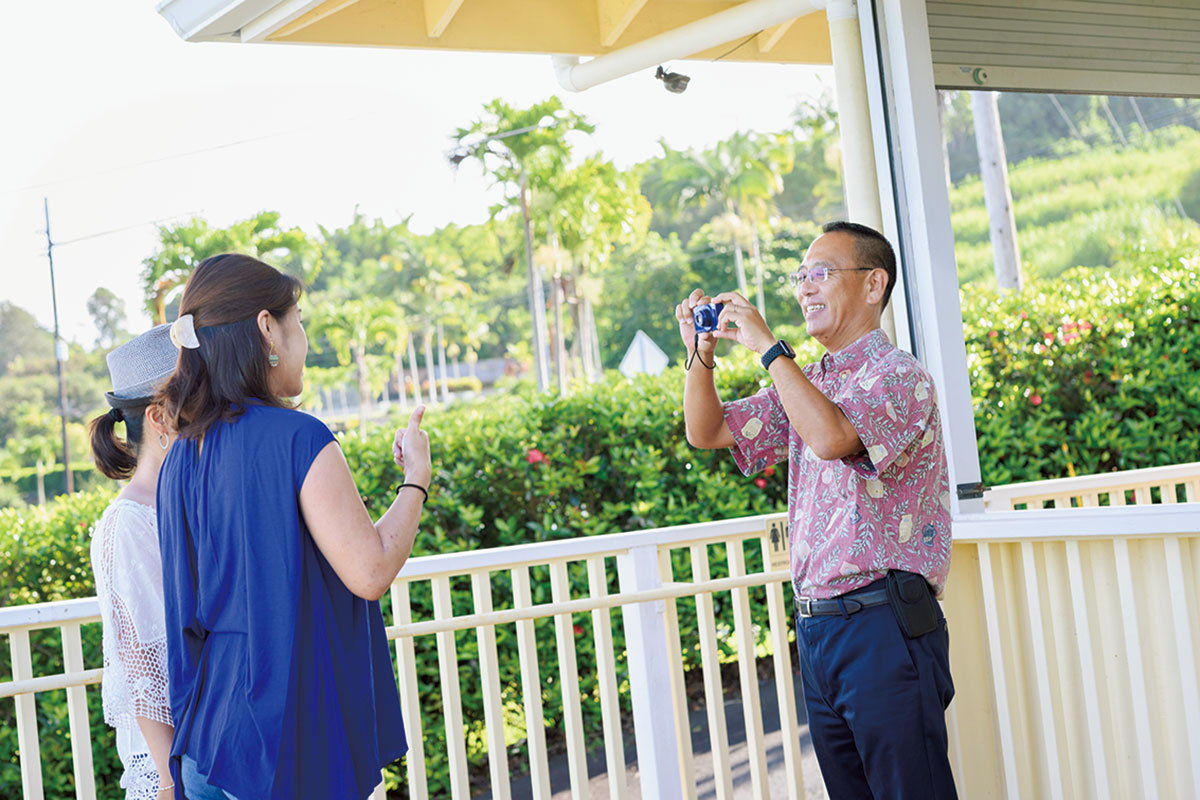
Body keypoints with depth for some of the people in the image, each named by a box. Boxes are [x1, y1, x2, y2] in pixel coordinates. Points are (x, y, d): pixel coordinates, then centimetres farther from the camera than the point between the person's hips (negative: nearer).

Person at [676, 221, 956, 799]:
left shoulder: (898, 376, -8)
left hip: (884, 624, -8)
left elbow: (831, 436, -26)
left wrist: (767, 345, -18)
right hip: (816, 630, 8)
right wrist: (701, 351, 2)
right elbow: (706, 432, 17)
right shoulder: (806, 383, 17)